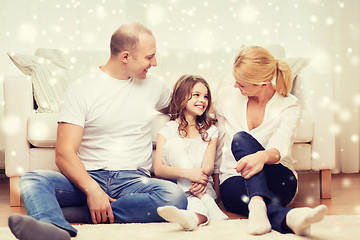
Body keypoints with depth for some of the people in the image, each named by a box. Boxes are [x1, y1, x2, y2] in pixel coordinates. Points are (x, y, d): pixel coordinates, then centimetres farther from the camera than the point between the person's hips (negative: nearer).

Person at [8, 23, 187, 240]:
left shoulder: (152, 85, 13)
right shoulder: (82, 88, -1)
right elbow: (65, 153, -10)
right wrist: (92, 190, -26)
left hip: (134, 180, 2)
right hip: (89, 177, -2)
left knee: (175, 196, -32)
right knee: (32, 180, -28)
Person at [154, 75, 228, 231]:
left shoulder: (210, 131, 15)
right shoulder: (169, 130, 6)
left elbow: (208, 166, -2)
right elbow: (158, 169, -8)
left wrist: (201, 180, -28)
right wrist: (186, 173, -28)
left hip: (203, 188, 1)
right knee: (173, 145, -23)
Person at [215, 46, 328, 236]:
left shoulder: (290, 105, -5)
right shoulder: (227, 96, 5)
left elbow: (280, 146, -23)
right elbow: (218, 143, 13)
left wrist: (263, 156, -46)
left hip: (277, 180, -2)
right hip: (234, 182, 3)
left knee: (241, 139, -33)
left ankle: (257, 206, -56)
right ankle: (287, 216, -60)